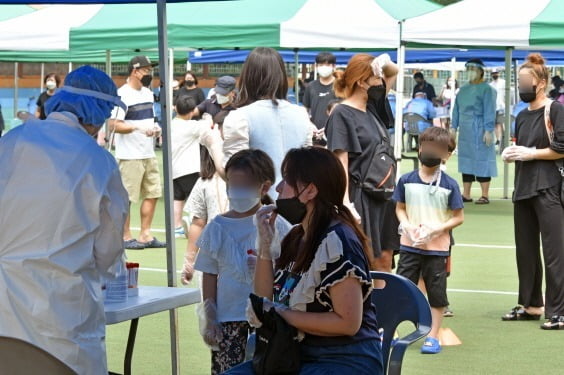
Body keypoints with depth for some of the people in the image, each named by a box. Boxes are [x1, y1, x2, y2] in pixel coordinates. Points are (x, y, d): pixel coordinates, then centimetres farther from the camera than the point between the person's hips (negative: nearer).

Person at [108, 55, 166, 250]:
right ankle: (125, 237, 6)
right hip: (129, 155, -9)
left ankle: (145, 235, 16)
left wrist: (155, 128, 4)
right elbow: (113, 125, -17)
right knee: (126, 197, -2)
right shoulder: (122, 95, -12)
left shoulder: (147, 93, 14)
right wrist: (138, 128, -26)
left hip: (148, 154, 9)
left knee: (152, 194, 9)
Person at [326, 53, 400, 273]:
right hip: (359, 197, -8)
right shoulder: (342, 114, -10)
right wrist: (346, 204, -21)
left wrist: (385, 64, 1)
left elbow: (393, 73, 25)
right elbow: (341, 163, -15)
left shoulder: (372, 107, 12)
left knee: (384, 261, 9)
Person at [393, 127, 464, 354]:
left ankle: (433, 336, 18)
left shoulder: (449, 185, -8)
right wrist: (407, 226, -12)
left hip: (437, 248, -1)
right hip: (410, 246, 1)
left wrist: (435, 229, -16)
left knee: (437, 293, 7)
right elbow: (400, 208, 7)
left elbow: (458, 217, -4)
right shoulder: (406, 181, -2)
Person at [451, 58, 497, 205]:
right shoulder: (463, 89, 15)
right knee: (466, 160, 8)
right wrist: (454, 127, 12)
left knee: (481, 159, -5)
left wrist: (488, 131, -17)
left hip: (479, 131, -7)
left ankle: (485, 195, -3)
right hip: (465, 131, 7)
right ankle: (466, 194, 13)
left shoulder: (486, 89, -5)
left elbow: (489, 111, -10)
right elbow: (457, 109, 19)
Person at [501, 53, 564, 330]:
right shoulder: (522, 117, 17)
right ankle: (530, 305, 22)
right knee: (525, 250, 12)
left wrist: (530, 153, -11)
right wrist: (511, 155, 5)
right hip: (523, 187, 8)